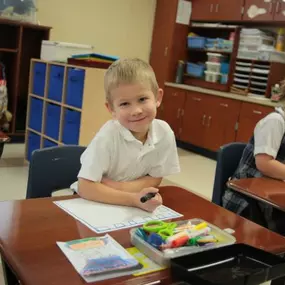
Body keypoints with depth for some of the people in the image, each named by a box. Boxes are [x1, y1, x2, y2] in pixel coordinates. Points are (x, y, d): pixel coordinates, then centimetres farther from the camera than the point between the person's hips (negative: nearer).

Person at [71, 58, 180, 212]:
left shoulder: (164, 133, -15)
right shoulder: (108, 135, -25)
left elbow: (155, 179, -5)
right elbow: (85, 187, -25)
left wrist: (120, 186, -21)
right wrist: (133, 199, -32)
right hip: (95, 202, -3)